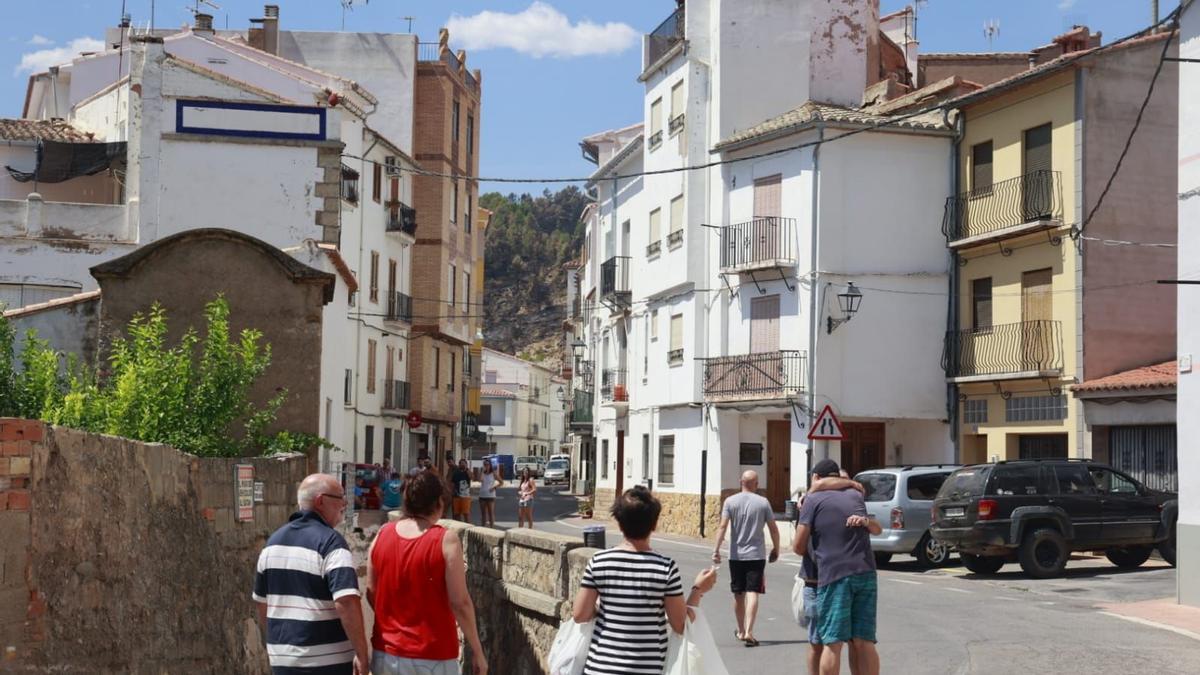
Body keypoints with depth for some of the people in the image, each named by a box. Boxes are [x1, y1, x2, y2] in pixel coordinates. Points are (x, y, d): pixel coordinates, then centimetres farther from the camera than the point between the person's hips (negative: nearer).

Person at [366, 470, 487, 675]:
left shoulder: (382, 535, -1)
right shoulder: (446, 541, -14)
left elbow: (371, 592, 7)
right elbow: (459, 603, -14)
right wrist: (477, 651, -5)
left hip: (386, 652, 5)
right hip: (431, 657, -5)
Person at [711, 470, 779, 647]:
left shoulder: (730, 502, -1)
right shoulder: (763, 502, -2)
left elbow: (723, 527, -9)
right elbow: (774, 529, 0)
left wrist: (716, 549, -8)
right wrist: (776, 549, 14)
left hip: (736, 555, 2)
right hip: (756, 554, -2)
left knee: (738, 594, 14)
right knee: (752, 593, -6)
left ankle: (741, 631, 28)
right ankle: (748, 632, -19)